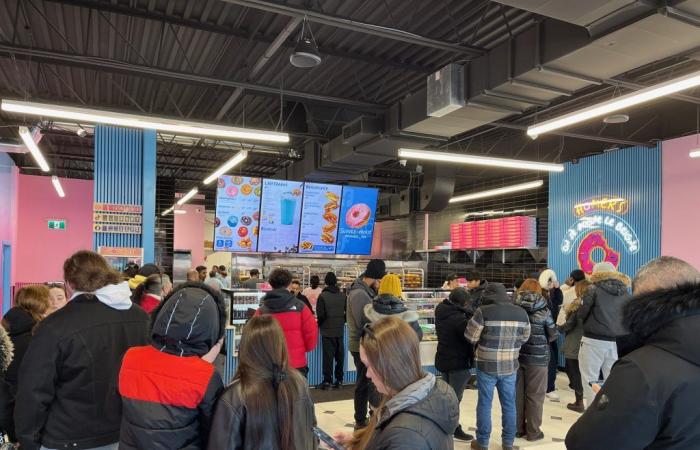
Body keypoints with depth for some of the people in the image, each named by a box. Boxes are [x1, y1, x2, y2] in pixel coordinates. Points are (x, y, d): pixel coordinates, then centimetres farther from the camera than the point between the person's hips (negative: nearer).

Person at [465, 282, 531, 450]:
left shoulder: (483, 311, -15)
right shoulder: (521, 313, -2)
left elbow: (470, 337, -10)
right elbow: (524, 338, 9)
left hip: (487, 366, -3)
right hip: (510, 366, 3)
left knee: (484, 404, 9)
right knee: (509, 404, 16)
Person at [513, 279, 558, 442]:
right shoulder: (543, 309, -8)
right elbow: (553, 334, 0)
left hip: (516, 354, 3)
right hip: (537, 356, -2)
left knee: (517, 393, 12)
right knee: (535, 395, 8)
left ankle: (517, 428, 22)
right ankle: (533, 431, 17)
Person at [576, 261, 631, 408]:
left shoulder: (593, 290, -6)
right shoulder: (625, 293, 7)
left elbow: (581, 313, -4)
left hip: (594, 341, -4)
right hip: (617, 342, 5)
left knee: (590, 380, 4)